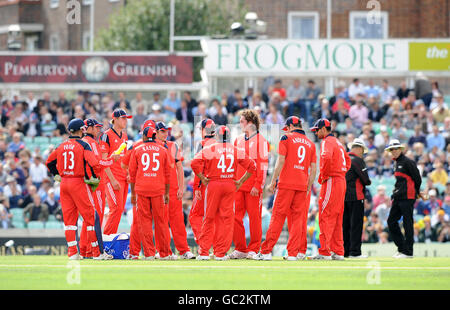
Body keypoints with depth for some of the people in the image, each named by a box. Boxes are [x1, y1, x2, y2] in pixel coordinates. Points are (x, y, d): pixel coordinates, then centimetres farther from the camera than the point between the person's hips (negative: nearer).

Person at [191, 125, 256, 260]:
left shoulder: (209, 149, -1)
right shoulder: (236, 151, 6)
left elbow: (195, 163, -13)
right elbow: (251, 166, 4)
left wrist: (203, 179, -3)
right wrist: (240, 182, 7)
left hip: (213, 184, -1)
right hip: (230, 185, 1)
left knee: (209, 219, 5)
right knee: (226, 218, 4)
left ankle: (203, 252, 5)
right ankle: (221, 253, 2)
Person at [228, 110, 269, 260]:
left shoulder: (260, 140, -3)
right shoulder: (238, 140, 16)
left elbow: (263, 165, -8)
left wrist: (258, 185, -14)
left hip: (253, 187, -6)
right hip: (238, 186, 6)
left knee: (254, 217, -2)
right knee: (235, 217, 2)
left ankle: (254, 249, 3)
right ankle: (240, 249, 9)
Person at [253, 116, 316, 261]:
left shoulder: (286, 138, 1)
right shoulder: (310, 143, 14)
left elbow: (281, 161, -8)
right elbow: (313, 169, 11)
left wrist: (273, 181, -6)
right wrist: (309, 188, 15)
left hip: (286, 184, -4)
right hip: (302, 186, 4)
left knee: (278, 216, -4)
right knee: (297, 219, 6)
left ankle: (266, 251, -6)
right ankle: (294, 253, 1)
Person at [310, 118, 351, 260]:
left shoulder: (327, 142, -9)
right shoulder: (338, 142, 21)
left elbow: (326, 158, -28)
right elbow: (348, 161, 30)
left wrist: (323, 176, -16)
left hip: (331, 182, -9)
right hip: (341, 181, 9)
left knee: (325, 217, -9)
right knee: (336, 219, 11)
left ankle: (324, 252, -13)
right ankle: (338, 252, 11)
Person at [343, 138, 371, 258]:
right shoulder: (358, 160, -10)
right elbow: (365, 180, -13)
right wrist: (368, 182, 9)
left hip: (343, 196, 7)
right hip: (355, 196, -7)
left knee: (345, 224, 10)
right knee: (356, 224, -4)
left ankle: (345, 251, 12)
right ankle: (355, 252, -6)